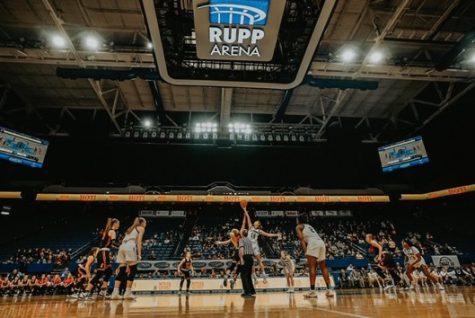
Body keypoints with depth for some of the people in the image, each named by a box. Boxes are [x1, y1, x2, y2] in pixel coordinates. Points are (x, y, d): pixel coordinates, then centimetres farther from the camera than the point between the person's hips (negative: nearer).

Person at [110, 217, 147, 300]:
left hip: (122, 247, 7)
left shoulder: (131, 228, 33)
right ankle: (128, 293, -3)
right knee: (133, 270, -1)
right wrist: (139, 254, -7)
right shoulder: (141, 228, 14)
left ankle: (115, 293, 4)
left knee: (121, 271, 9)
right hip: (130, 246, -7)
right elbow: (139, 241, -1)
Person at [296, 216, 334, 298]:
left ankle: (312, 291, -13)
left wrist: (306, 252, -7)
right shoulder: (309, 226, 36)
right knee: (323, 267, 13)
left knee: (312, 267, -7)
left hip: (313, 243, -7)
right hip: (321, 242, 7)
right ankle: (329, 290, 12)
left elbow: (301, 238, -1)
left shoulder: (298, 227, 15)